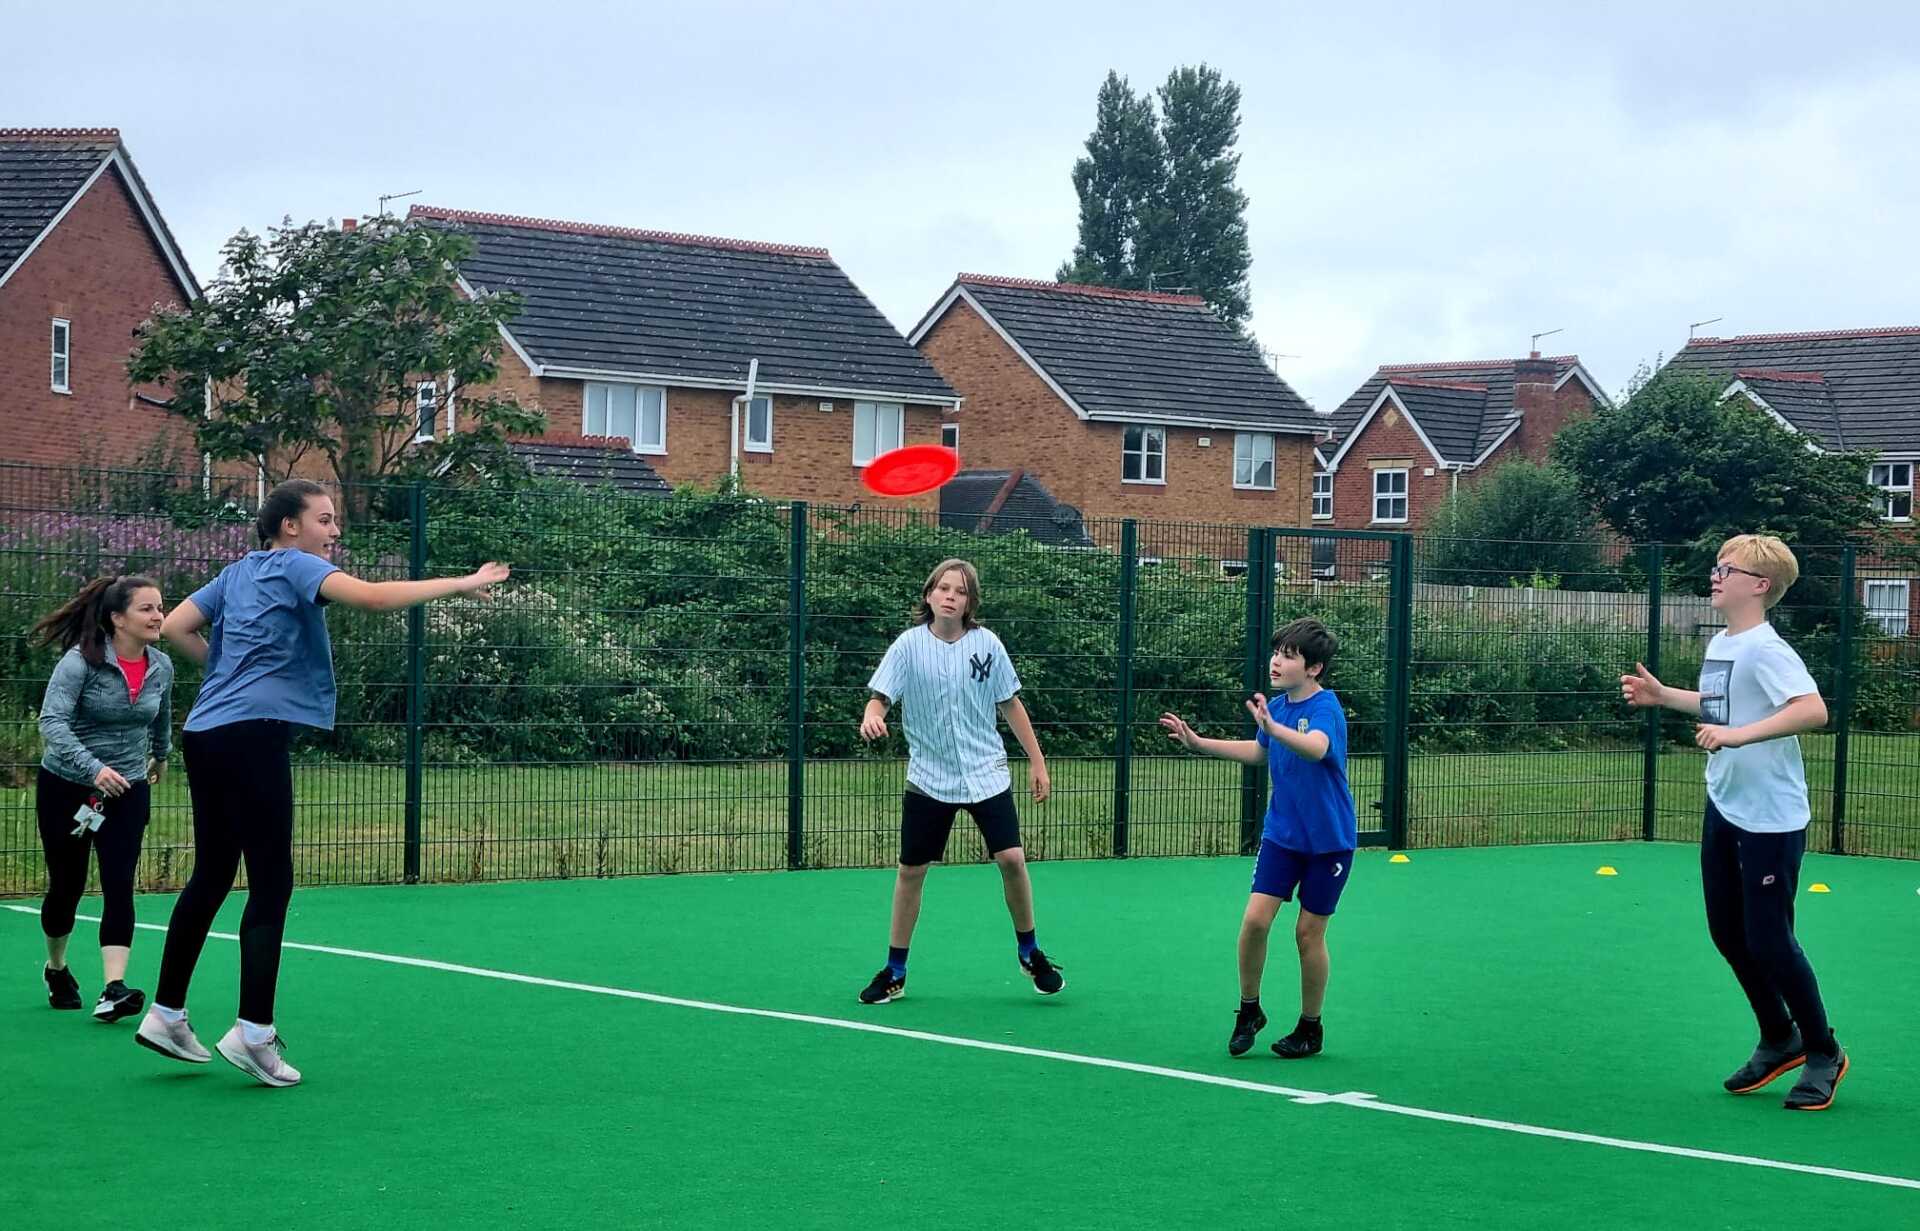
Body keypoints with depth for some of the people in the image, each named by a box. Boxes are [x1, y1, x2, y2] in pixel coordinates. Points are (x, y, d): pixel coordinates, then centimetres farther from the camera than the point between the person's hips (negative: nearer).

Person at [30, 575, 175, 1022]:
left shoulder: (161, 667, -3)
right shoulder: (80, 662, -19)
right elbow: (53, 721, -30)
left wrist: (161, 756, 35)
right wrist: (93, 768, -41)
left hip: (128, 789, 3)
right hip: (66, 787, -3)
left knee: (119, 885, -12)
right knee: (67, 885, 9)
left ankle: (113, 990, -20)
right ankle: (57, 968, 36)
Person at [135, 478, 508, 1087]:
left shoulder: (238, 572, 19)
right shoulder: (295, 566, -5)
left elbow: (174, 626, 19)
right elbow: (374, 597, -20)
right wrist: (462, 584, -16)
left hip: (206, 733, 9)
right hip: (252, 733, -9)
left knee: (211, 877, 15)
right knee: (271, 882, -7)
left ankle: (165, 1014, 19)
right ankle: (254, 1032, -10)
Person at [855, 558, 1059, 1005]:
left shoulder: (986, 644, -2)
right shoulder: (909, 645, -7)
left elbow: (1010, 704, 7)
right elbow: (880, 695, -9)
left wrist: (1037, 762, 7)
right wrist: (872, 716, -34)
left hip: (987, 774, 0)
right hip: (929, 779, 0)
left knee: (1011, 859, -10)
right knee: (910, 870, 4)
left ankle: (1030, 952, 12)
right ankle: (894, 972, 17)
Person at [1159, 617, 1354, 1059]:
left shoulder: (1325, 707, -19)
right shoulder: (1276, 706, 1)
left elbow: (1316, 747, -42)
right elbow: (1259, 752, 22)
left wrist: (1272, 726, -58)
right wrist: (1199, 743, 18)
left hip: (1328, 840, -5)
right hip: (1282, 834, 5)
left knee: (1308, 932, 3)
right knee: (1255, 918, -7)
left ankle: (1311, 1028, 20)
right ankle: (1249, 1010, 12)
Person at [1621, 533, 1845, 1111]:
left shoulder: (1765, 649, -19)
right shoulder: (1718, 645, 8)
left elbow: (1812, 709, -32)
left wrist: (1738, 734, -37)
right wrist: (1662, 695, 19)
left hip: (1771, 819, -9)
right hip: (1723, 809, 9)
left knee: (1768, 941, -3)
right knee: (1729, 934, 13)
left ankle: (1823, 1052, 14)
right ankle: (1779, 1040, 30)